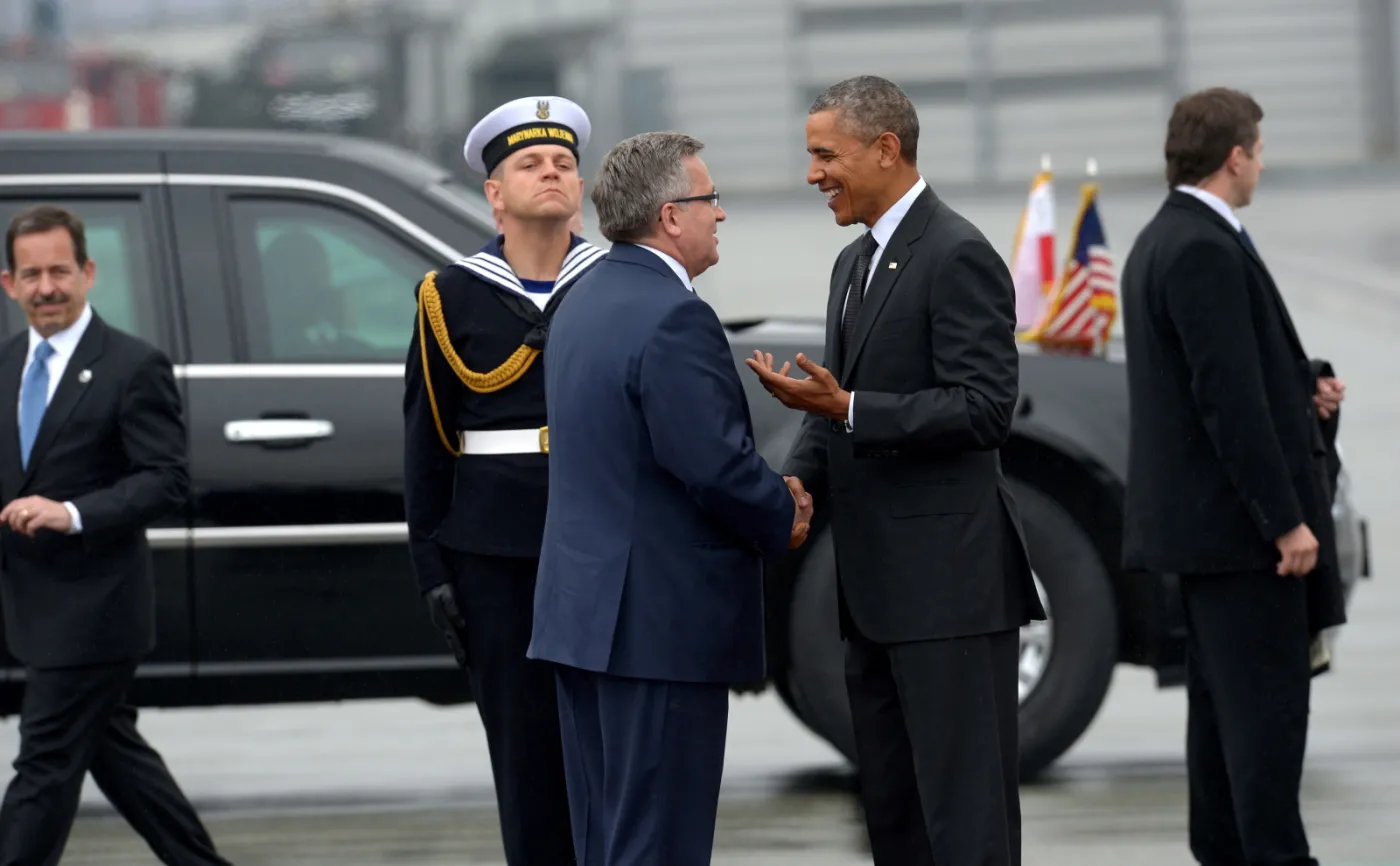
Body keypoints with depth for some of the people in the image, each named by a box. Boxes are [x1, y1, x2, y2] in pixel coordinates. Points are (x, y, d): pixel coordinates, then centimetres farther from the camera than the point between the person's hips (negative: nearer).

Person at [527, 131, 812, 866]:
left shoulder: (583, 304, 14)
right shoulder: (673, 318, -18)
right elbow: (715, 461, -22)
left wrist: (769, 502, 9)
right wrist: (784, 518, -2)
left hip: (583, 607, 10)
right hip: (661, 618, -10)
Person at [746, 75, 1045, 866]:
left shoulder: (958, 256, -11)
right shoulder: (856, 265, 18)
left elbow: (985, 408, -19)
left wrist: (845, 408, -23)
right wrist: (801, 480, 2)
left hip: (950, 580, -10)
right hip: (877, 585, 10)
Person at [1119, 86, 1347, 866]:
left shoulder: (1164, 241, 14)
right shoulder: (1206, 251, -18)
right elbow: (1230, 400, -23)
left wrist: (1302, 387, 6)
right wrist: (1287, 521, -20)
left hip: (1207, 514, 11)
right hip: (1237, 517, -11)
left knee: (1224, 697, 12)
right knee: (1267, 695, -9)